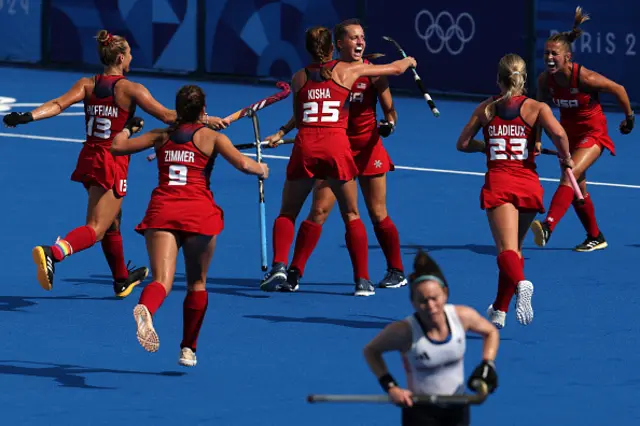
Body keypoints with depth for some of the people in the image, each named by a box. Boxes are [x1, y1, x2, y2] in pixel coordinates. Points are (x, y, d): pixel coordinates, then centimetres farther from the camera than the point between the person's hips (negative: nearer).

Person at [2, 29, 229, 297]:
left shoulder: (87, 84, 3)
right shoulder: (130, 89, -10)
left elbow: (58, 105, -13)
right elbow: (167, 116, -9)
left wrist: (27, 117, -19)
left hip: (89, 159, 7)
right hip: (113, 165, -7)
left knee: (112, 222, 25)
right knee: (96, 229, -12)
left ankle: (122, 279, 41)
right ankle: (52, 253, -38)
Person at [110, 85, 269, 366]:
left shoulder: (161, 136, 15)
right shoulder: (211, 137, 6)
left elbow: (117, 147, 19)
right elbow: (243, 164, -7)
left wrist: (125, 130, 41)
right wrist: (262, 169, 15)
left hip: (161, 211, 2)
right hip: (198, 212, -2)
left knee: (162, 281, -13)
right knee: (197, 283, 18)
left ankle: (145, 309, -49)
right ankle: (188, 349, 19)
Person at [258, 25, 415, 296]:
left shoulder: (299, 78, 15)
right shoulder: (347, 70, 10)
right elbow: (395, 69, 20)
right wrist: (409, 61, 41)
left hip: (305, 145, 1)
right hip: (337, 145, -1)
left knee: (287, 212, 14)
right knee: (352, 216, 11)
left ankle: (279, 266, -6)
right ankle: (362, 280, 7)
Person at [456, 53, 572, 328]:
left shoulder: (486, 109, 9)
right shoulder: (536, 107, 4)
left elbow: (463, 143, 11)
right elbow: (558, 133, -13)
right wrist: (566, 158, 5)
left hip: (498, 184, -1)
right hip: (529, 185, 2)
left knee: (507, 251, -15)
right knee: (514, 249, 21)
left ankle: (520, 283, -48)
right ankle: (500, 311, 27)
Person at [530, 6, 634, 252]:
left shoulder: (584, 78, -27)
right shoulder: (545, 80, -12)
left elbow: (618, 90, -12)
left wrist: (629, 117, 1)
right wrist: (536, 140, -1)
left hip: (593, 134, -6)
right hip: (569, 134, 6)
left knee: (570, 177, -27)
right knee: (578, 190, 13)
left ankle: (547, 227, -42)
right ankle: (595, 238, 32)